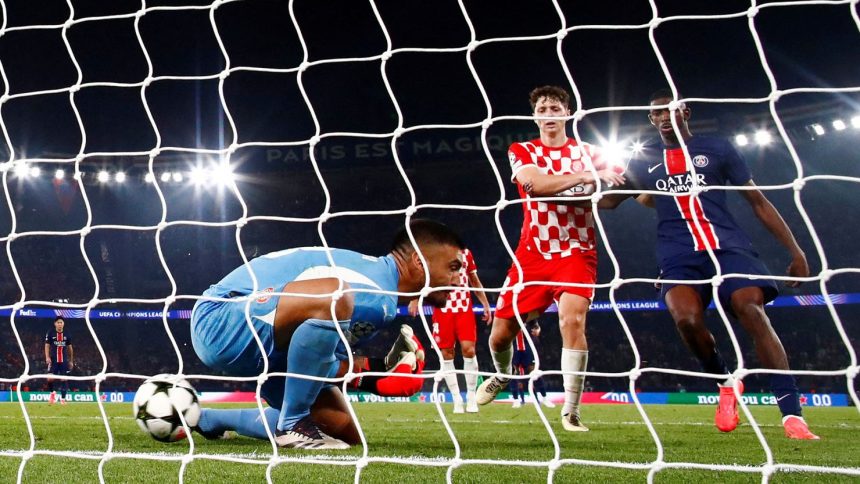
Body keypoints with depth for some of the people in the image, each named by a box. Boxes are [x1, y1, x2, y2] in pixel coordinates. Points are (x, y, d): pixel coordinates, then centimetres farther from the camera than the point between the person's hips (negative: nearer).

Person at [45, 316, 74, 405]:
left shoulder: (66, 335, 7)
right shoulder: (50, 333, -1)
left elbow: (70, 348, 15)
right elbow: (47, 345, -1)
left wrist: (71, 361, 14)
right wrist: (47, 357, -15)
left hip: (64, 360, 2)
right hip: (53, 359, -2)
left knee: (64, 379, -2)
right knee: (50, 378, -13)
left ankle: (63, 398, 4)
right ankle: (52, 392, 16)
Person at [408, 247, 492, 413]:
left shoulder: (466, 253, 13)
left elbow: (475, 281, 20)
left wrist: (486, 304, 16)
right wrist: (415, 298, -15)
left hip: (465, 309, 1)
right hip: (443, 310, -1)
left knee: (469, 349, -11)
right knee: (446, 354, -1)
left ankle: (471, 398, -1)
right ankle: (457, 400, 6)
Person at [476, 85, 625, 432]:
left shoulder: (586, 152, 8)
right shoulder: (521, 153, 4)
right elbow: (537, 183, -17)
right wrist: (588, 176, -24)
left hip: (576, 251, -1)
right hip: (532, 254, 1)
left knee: (572, 320, -24)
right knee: (500, 333, 5)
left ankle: (571, 411, -17)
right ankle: (502, 376, 41)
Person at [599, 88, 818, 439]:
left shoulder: (717, 149, 13)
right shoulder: (645, 160, 19)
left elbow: (758, 202, 13)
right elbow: (608, 200, 23)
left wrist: (795, 251, 7)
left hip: (729, 247, -1)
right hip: (679, 256, 1)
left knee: (752, 311, -24)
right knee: (686, 317, -28)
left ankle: (792, 415, -25)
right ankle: (726, 382, 1)